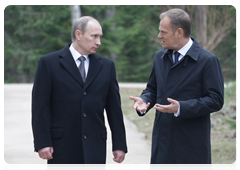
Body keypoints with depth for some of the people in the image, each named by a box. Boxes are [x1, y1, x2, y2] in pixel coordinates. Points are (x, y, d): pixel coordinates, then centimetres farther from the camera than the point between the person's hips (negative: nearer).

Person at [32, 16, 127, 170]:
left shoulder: (106, 66, 11)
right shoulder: (49, 63, 1)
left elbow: (114, 108, 11)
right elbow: (40, 107, -3)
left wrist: (119, 145, 7)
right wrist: (42, 143, -11)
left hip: (95, 146, 3)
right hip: (62, 145, -2)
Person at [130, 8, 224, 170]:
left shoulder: (208, 61, -9)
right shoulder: (160, 57, 12)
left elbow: (216, 100, -12)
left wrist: (181, 108, -22)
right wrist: (144, 101, -3)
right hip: (162, 142, 6)